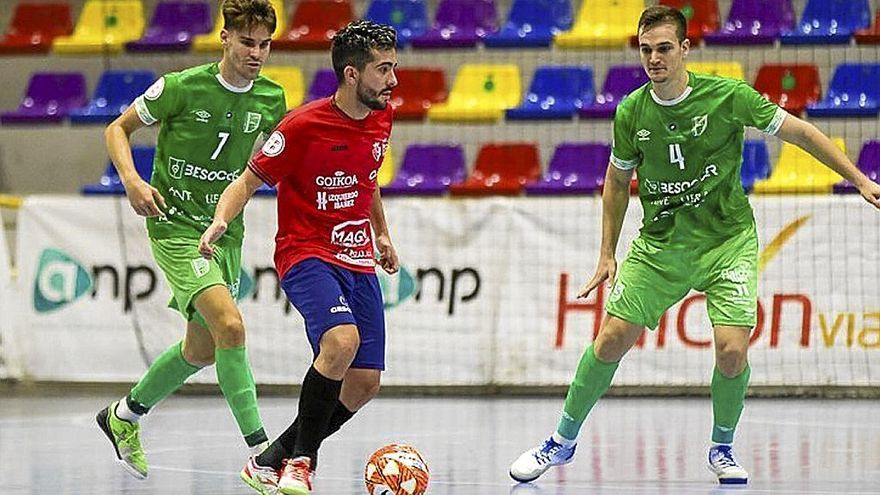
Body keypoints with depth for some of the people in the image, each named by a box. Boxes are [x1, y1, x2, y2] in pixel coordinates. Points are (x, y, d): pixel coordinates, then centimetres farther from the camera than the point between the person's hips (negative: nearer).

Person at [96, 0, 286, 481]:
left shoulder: (270, 99, 0)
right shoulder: (182, 87, -14)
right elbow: (118, 129, -1)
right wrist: (132, 181, -18)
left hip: (226, 230, 7)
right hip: (176, 225, -7)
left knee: (202, 349, 16)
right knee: (230, 325, -24)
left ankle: (124, 415, 40)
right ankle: (259, 450, -22)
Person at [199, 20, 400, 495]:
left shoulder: (381, 119, 5)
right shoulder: (303, 126, -15)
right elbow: (249, 179, -9)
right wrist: (221, 220, -26)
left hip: (358, 260, 7)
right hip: (306, 255, -7)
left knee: (365, 381, 0)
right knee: (340, 340, -33)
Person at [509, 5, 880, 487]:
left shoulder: (727, 96, -15)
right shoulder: (631, 112, -6)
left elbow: (801, 132, -6)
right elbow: (617, 181, 11)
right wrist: (607, 255, 11)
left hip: (728, 241, -2)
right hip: (660, 244, 2)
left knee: (731, 351, -15)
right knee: (611, 339, -6)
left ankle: (722, 449, 11)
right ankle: (563, 440, 14)